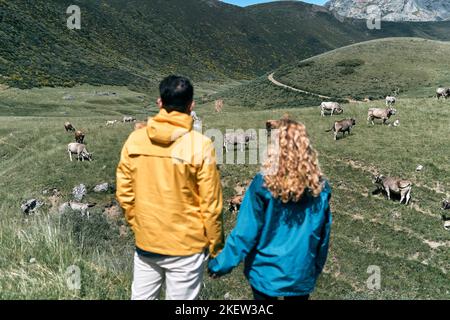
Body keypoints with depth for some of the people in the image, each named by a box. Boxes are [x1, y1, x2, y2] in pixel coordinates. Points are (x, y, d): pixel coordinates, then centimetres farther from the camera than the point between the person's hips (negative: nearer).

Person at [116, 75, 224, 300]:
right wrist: (215, 246, 1)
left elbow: (124, 192, 1)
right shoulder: (200, 146, -17)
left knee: (141, 297, 21)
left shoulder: (135, 140, -7)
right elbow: (210, 204, -13)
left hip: (145, 243, 4)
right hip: (186, 247, -3)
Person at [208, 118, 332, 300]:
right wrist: (316, 268, 18)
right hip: (302, 274, 3)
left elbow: (245, 233, -17)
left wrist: (221, 264, -4)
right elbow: (324, 236, 3)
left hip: (266, 272, -2)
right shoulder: (320, 187, -8)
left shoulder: (263, 184, -20)